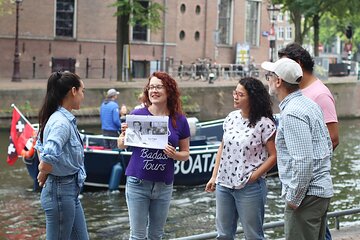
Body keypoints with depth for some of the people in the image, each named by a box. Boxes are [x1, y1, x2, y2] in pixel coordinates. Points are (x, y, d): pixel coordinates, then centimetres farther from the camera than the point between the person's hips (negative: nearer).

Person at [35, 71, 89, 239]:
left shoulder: (63, 118, 8)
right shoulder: (62, 122, -21)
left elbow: (40, 146, 24)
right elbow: (49, 157, -34)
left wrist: (43, 170, 12)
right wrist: (43, 174, -14)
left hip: (70, 191, 10)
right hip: (61, 192, -10)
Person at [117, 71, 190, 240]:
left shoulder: (179, 120, -1)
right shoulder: (137, 115, -5)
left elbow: (185, 153, 8)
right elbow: (121, 145, 3)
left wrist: (175, 154, -14)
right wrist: (124, 135, -19)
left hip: (164, 185, 2)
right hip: (138, 182, -2)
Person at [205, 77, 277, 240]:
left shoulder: (264, 124, -12)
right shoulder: (231, 118, 7)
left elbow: (273, 156, -11)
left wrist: (253, 176, -15)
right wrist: (214, 177, 10)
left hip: (249, 188, -6)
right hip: (224, 185, 6)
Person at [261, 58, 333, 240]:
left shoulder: (292, 113, -19)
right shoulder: (309, 104, 12)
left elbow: (303, 161, -25)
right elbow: (328, 145, 20)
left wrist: (294, 197, -17)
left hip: (306, 194, -10)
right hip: (322, 190, 10)